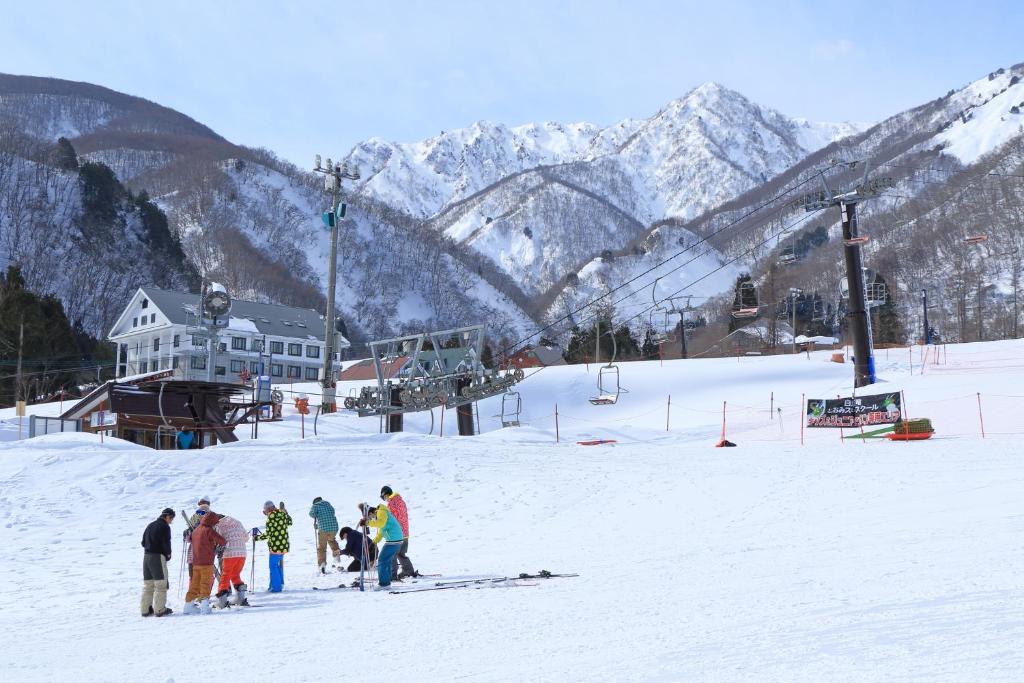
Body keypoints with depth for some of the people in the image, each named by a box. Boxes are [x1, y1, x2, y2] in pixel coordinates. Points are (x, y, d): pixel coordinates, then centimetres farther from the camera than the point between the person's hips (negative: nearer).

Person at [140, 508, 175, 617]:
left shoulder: (150, 525, 16)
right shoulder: (165, 527, -9)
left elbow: (143, 542, 17)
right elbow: (166, 543, -13)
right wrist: (168, 555, 2)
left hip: (146, 556, 8)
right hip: (158, 556, -8)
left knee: (148, 584, 12)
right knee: (161, 584, -2)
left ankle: (145, 609, 13)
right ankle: (160, 609, -4)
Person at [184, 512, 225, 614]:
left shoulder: (195, 531, 11)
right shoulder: (209, 530, -11)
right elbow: (222, 541, -14)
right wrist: (225, 542, 11)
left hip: (195, 563, 6)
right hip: (207, 563, -6)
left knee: (194, 585, 13)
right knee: (205, 584, 0)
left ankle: (188, 604, 17)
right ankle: (204, 605, -4)